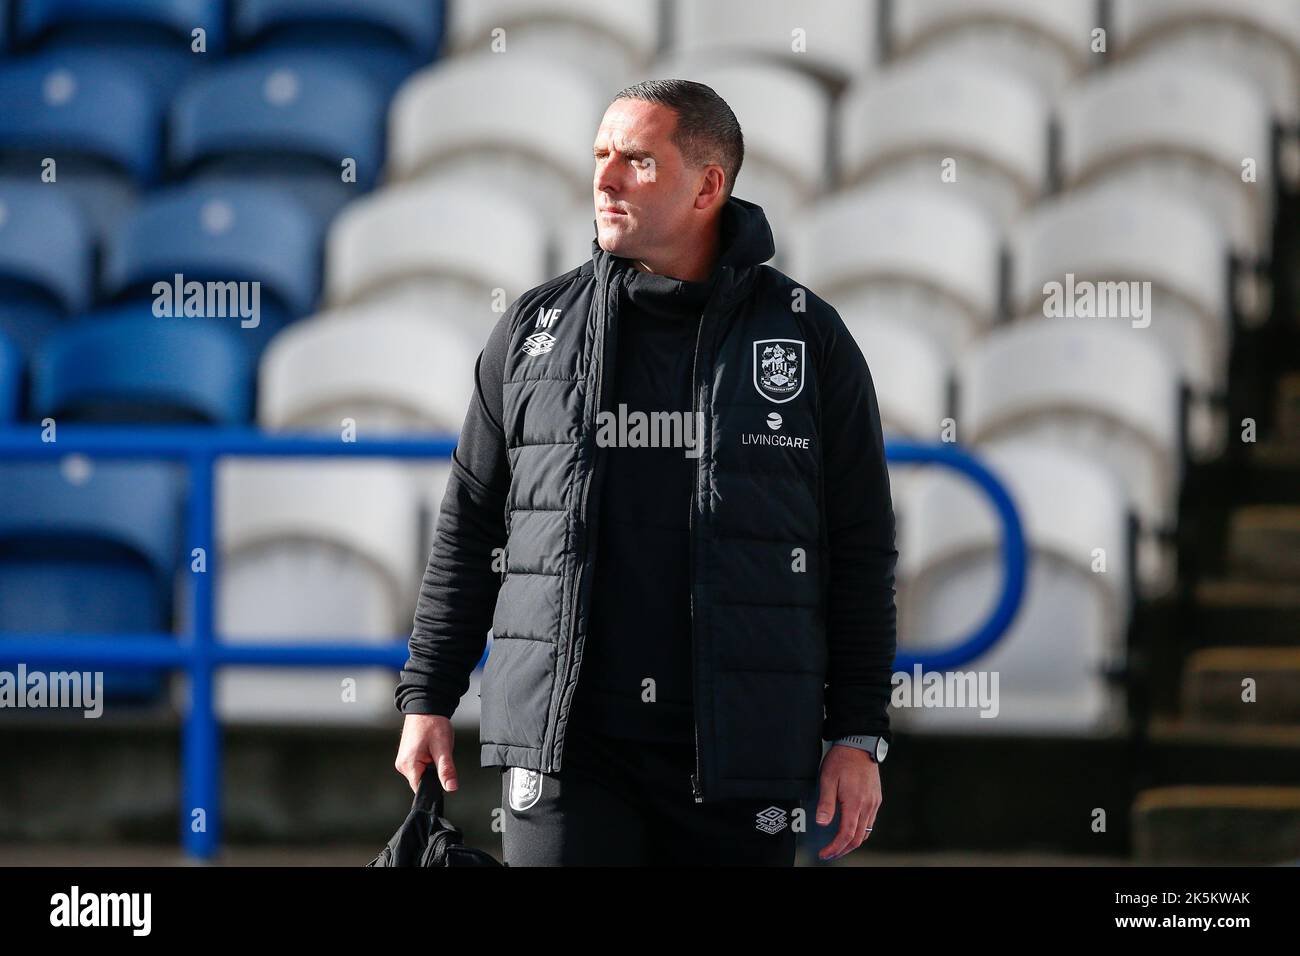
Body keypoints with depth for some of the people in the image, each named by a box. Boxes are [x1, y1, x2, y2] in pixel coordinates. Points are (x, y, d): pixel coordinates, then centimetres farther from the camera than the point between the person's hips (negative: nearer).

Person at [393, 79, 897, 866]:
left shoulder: (809, 337, 3)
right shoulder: (535, 329, 8)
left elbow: (861, 553, 4)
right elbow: (469, 527, 13)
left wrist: (860, 737, -2)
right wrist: (427, 698, 9)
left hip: (738, 754, -1)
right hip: (566, 740, 1)